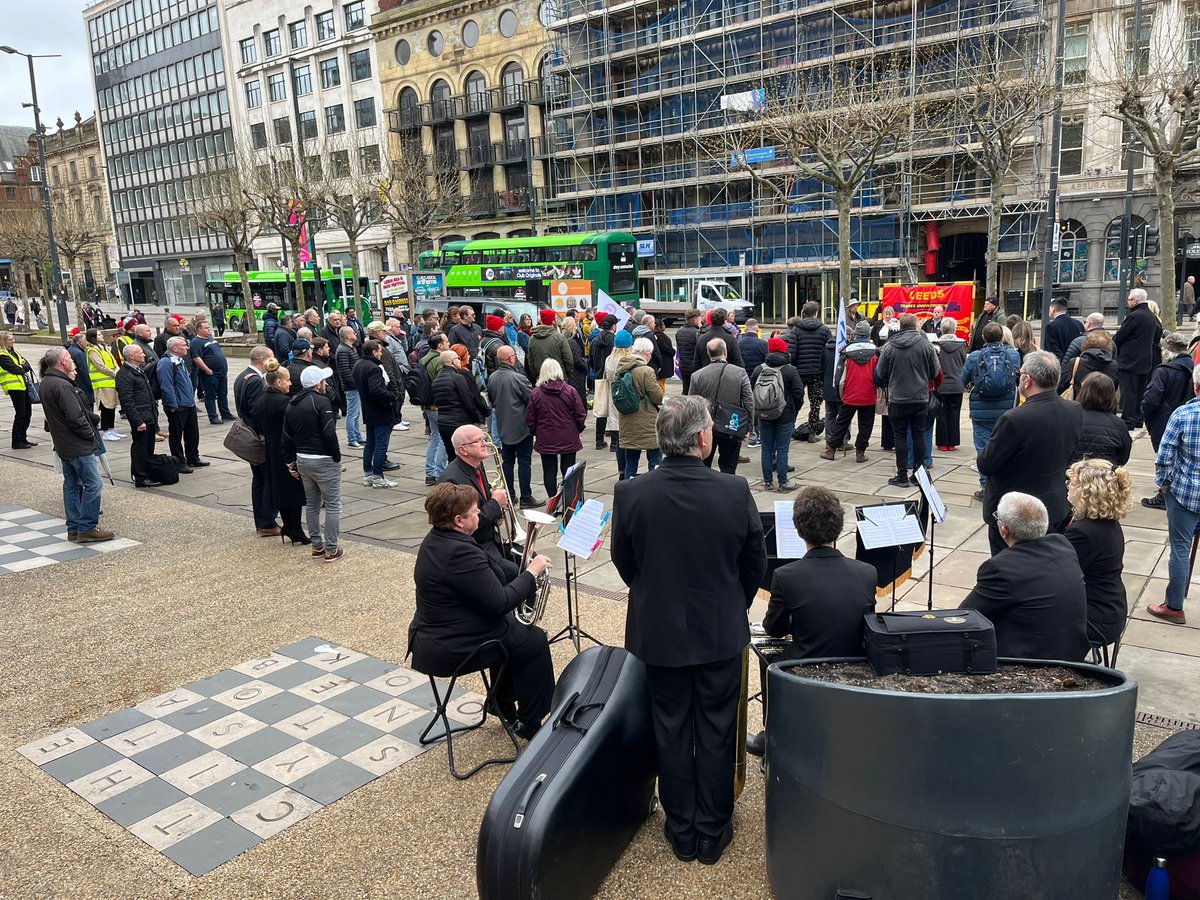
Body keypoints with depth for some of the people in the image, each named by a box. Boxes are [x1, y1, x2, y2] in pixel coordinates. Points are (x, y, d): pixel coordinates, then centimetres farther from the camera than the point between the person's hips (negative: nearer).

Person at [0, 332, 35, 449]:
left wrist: (21, 367, -10)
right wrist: (23, 367, 1)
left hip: (24, 385, 8)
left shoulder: (14, 352, 17)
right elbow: (15, 369, -17)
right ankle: (17, 442, 0)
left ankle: (23, 438, 22)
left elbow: (27, 365, 9)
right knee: (20, 414, -7)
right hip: (14, 386, -8)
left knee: (27, 413, 11)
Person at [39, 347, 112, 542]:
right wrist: (90, 435, -10)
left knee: (72, 484, 14)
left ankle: (74, 529, 19)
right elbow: (75, 417, -23)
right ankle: (87, 529, -3)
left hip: (64, 445, 10)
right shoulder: (62, 385, -20)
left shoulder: (47, 383, 12)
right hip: (78, 445, -10)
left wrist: (94, 418, 5)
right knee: (93, 484, -5)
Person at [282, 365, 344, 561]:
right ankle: (331, 550, 3)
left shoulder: (291, 404, 10)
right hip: (324, 460, -8)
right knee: (333, 504, 1)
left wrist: (290, 461, 16)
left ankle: (317, 546, 22)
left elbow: (286, 437, 11)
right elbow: (329, 433, -21)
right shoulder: (321, 401, -14)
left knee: (312, 503, 17)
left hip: (302, 460, 8)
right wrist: (337, 456, -10)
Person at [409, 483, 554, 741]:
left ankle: (504, 707, 38)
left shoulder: (436, 539, 4)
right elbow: (499, 604, -25)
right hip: (454, 650, -10)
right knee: (535, 642, 8)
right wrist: (531, 573, -14)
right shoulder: (460, 552, -29)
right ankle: (530, 724, 20)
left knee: (513, 626, 28)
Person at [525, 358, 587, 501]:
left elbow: (529, 419, -1)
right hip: (568, 439, 0)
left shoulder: (535, 393, -6)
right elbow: (581, 415, -6)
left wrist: (536, 433, 16)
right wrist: (577, 430, 12)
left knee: (549, 472, 8)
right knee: (568, 471, 9)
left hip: (545, 441, 0)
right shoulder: (570, 391, -7)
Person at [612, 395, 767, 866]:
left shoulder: (630, 493, -17)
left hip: (659, 633, 1)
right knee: (716, 733, 16)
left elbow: (623, 562, -2)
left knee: (671, 732, 17)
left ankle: (682, 832, 32)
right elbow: (755, 563, -4)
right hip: (722, 633, 0)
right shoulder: (735, 492, -18)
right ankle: (712, 833, 31)